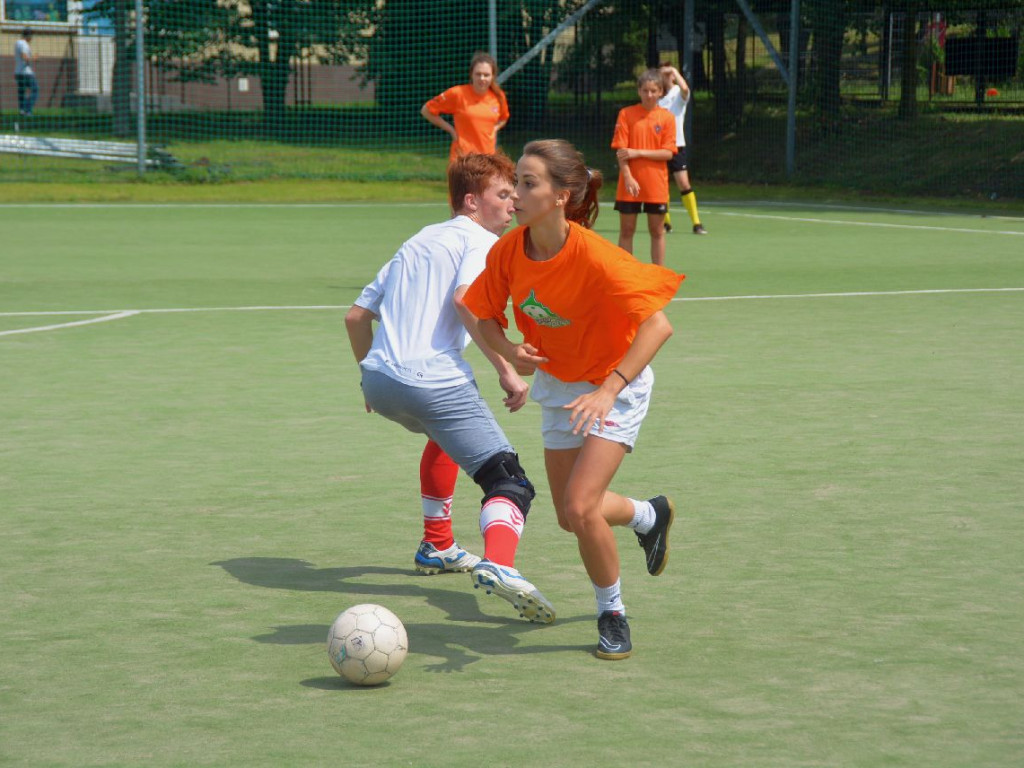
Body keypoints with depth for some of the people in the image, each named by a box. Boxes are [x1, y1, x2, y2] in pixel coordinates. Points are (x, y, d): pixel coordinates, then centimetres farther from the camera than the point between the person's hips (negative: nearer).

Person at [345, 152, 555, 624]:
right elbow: (466, 300, -18)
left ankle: (437, 546, 42)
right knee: (509, 483, -10)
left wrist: (371, 374, 39)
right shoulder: (482, 240, 4)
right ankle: (498, 566, -40)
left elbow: (357, 315, 27)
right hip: (435, 380, -8)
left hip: (378, 379, 8)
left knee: (445, 433, 40)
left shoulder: (418, 241, 28)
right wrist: (506, 370, -16)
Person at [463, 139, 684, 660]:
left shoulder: (595, 257, -31)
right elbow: (485, 316, 1)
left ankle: (612, 613, 7)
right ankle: (649, 515, 47)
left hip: (616, 386, -6)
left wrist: (608, 392, -38)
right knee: (570, 515, 13)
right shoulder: (507, 252, -14)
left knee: (580, 508, -19)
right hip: (557, 386, 6)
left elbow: (658, 325, -31)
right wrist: (510, 351, -22)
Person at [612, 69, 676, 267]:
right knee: (626, 230, 5)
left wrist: (638, 152, -14)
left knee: (657, 231, 6)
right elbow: (620, 149, -5)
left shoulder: (667, 117, 1)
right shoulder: (626, 114, -1)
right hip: (630, 184, 0)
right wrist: (628, 177, -16)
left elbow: (668, 153, -5)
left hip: (656, 185, 0)